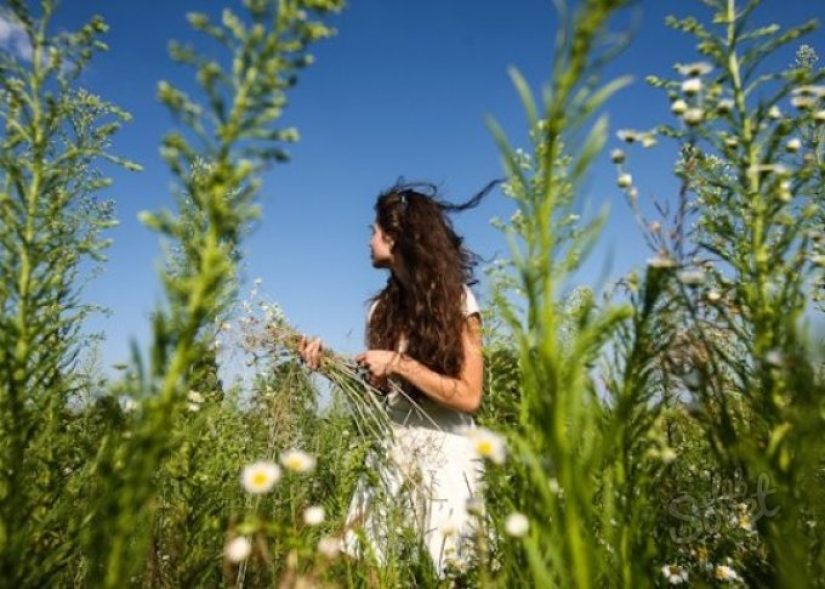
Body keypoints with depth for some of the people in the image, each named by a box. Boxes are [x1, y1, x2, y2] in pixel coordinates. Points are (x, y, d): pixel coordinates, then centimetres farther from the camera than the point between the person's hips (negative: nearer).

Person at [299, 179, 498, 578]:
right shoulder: (383, 308, 8)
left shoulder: (455, 298, -8)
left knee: (438, 574, 3)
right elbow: (378, 391, 9)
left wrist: (400, 364, -18)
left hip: (444, 456, -5)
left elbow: (469, 396, -14)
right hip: (390, 454, 6)